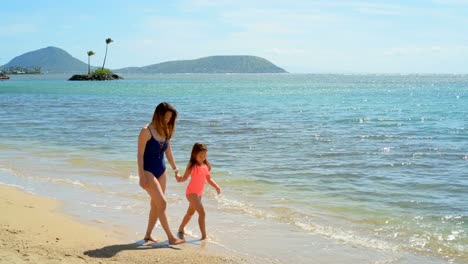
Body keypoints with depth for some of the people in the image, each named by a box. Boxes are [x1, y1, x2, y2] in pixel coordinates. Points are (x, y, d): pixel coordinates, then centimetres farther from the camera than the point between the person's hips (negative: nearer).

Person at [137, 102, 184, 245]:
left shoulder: (166, 131, 6)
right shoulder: (146, 131, -14)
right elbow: (140, 154, -15)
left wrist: (175, 169, 15)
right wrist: (141, 176, -19)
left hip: (161, 171, 7)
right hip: (148, 171, -7)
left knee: (156, 205, 10)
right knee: (162, 202, -12)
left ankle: (148, 235, 23)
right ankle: (171, 237, -7)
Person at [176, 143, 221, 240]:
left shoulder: (206, 166, 5)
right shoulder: (192, 166, -13)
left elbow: (209, 179, 12)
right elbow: (185, 177, -17)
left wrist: (216, 186, 0)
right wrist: (179, 179, -38)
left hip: (199, 193, 7)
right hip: (191, 192, -7)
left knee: (190, 212, 22)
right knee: (202, 212, -15)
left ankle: (181, 230, 40)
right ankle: (204, 235, -13)